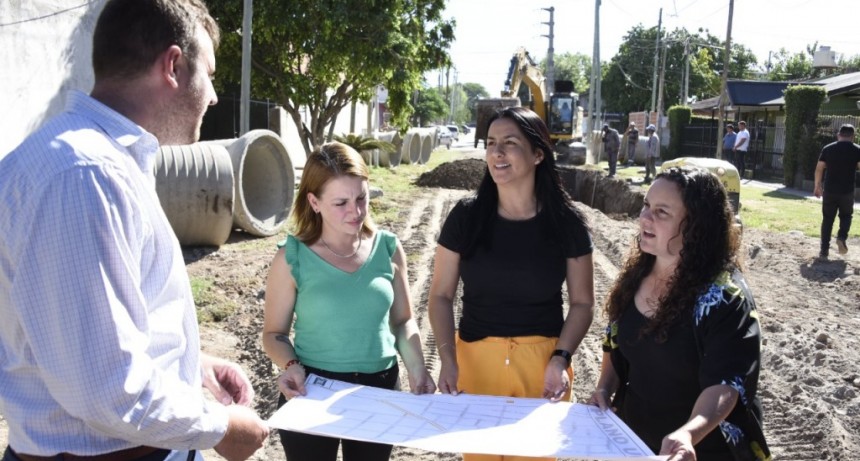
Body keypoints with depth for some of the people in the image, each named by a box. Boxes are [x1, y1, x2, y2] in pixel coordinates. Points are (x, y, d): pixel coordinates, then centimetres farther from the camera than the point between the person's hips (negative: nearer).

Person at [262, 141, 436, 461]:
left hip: (379, 389, 3)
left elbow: (403, 321, 6)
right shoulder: (292, 258, -11)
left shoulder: (387, 248, -3)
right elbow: (275, 334, -3)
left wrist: (416, 368, -9)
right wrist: (291, 366, -22)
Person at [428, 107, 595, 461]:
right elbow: (441, 295, 0)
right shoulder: (465, 216, -5)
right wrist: (447, 358, -13)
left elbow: (582, 303, 0)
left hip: (542, 360, 0)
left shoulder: (566, 222, -6)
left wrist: (560, 358, -14)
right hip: (475, 358, 1)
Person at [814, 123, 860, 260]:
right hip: (847, 191, -1)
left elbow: (819, 169, 4)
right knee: (846, 216, 20)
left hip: (829, 190, 1)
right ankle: (842, 237, -7)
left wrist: (817, 186, 16)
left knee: (827, 219, 9)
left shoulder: (828, 149, 3)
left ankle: (824, 250, 5)